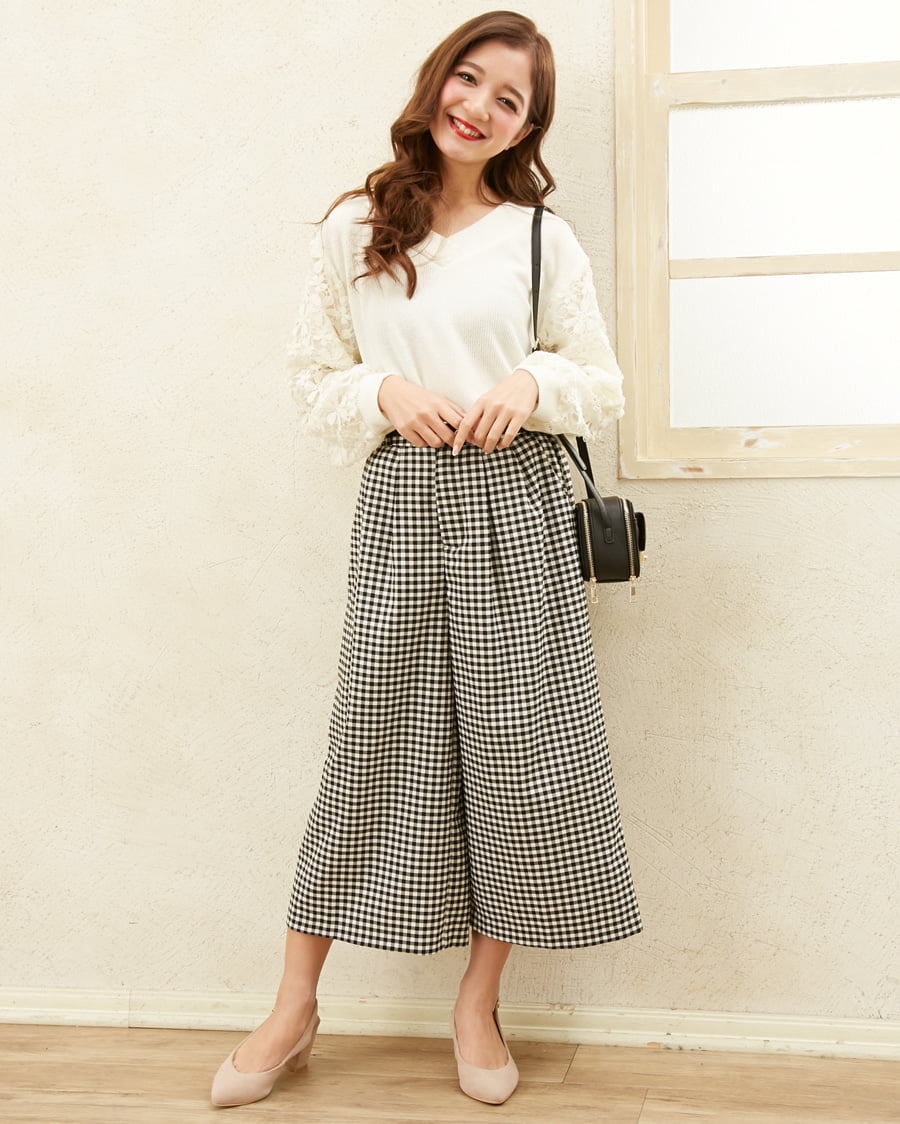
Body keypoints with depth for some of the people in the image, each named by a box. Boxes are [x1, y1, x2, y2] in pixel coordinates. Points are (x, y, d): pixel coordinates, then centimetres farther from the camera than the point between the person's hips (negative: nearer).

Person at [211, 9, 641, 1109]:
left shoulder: (542, 237, 6)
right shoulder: (353, 230, 8)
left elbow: (604, 387, 9)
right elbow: (312, 375, 11)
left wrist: (533, 382, -11)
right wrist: (386, 391, -8)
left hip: (514, 502, 0)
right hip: (402, 500, 0)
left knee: (518, 749, 1)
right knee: (371, 743, 2)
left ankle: (478, 1008, 19)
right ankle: (294, 1008, 16)